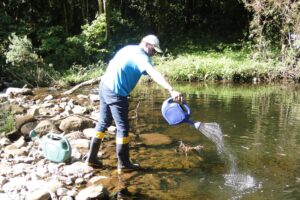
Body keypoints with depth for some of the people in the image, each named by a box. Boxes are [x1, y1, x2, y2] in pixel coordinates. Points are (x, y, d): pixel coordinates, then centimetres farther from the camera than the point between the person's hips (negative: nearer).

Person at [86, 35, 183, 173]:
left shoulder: (129, 48, 13)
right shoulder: (141, 56, -15)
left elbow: (113, 63, 24)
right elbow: (154, 74, -32)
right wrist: (171, 91, -43)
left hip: (105, 86, 9)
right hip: (116, 92, -9)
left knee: (103, 122, 17)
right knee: (123, 127, 1)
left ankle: (92, 158, 24)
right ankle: (124, 164, 11)